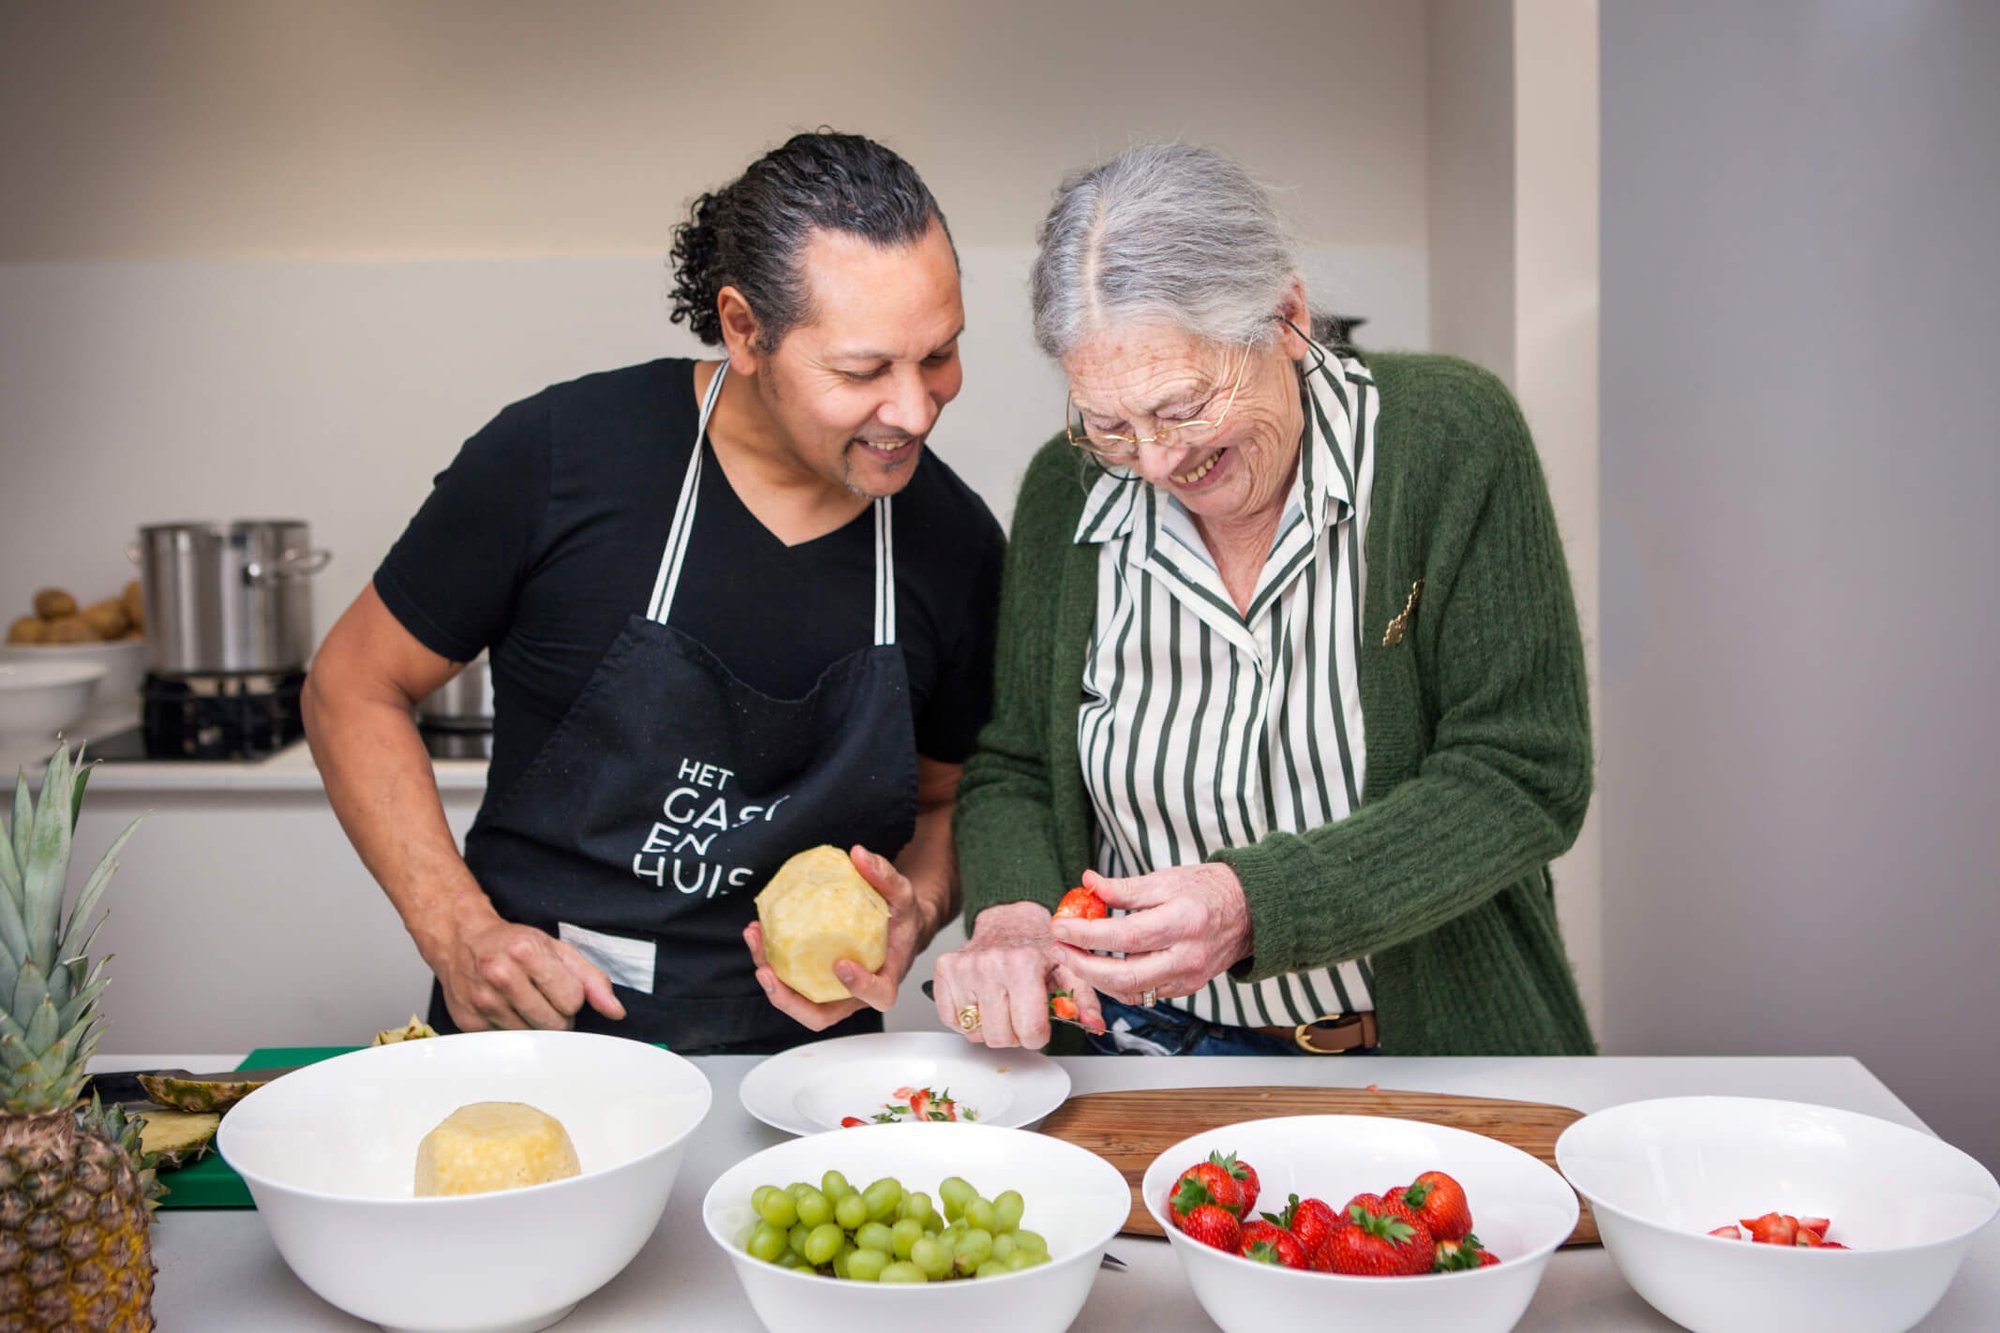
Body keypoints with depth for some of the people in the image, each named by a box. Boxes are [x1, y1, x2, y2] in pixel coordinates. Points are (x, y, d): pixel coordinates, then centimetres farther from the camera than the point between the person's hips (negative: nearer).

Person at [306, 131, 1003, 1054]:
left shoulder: (954, 542, 1)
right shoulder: (559, 456, -9)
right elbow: (354, 689, 3)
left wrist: (912, 912, -6)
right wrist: (459, 932, -9)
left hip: (796, 1057, 2)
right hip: (532, 1027, -2)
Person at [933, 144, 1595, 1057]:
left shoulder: (1452, 438, -12)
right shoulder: (1065, 490, -2)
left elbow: (1525, 780, -14)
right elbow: (1012, 773, 6)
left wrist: (1257, 904, -27)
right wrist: (1010, 917, -17)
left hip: (1437, 1047, -2)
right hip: (1147, 1048, 3)